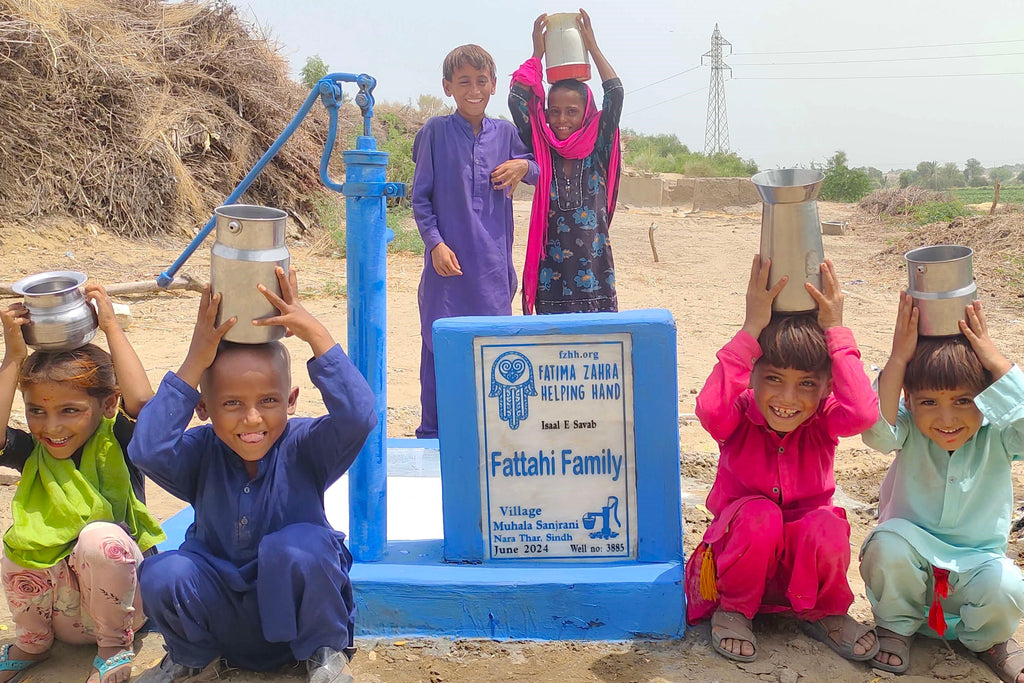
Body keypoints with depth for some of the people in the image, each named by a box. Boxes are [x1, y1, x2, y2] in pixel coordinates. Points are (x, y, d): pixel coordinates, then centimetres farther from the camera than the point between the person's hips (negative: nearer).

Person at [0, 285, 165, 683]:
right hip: (57, 614, 3)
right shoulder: (32, 454, -1)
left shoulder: (116, 442, -8)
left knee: (100, 536, -32)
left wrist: (111, 326, -21)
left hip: (120, 599, -3)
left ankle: (115, 645, -6)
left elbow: (141, 402, -29)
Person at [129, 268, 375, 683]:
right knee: (162, 574, -26)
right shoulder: (200, 454, -11)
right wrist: (194, 363, -31)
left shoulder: (303, 448, -15)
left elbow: (357, 416, -35)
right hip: (222, 614, 2)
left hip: (298, 608, -2)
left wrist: (317, 334, -34)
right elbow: (147, 450, -33)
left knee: (297, 545, -34)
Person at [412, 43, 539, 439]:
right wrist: (435, 243, -12)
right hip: (447, 259, -3)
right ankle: (431, 434, 17)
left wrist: (524, 166, -4)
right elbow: (420, 197, 0)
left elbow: (541, 172, 18)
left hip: (493, 265, 3)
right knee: (439, 346, 2)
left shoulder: (505, 133, 7)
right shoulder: (436, 132, -1)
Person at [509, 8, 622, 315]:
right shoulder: (541, 152, 6)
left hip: (595, 271, 0)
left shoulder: (599, 152, 5)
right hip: (551, 274, 1)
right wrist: (537, 53, 4)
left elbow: (615, 95, -3)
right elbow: (517, 100, -2)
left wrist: (592, 46, 1)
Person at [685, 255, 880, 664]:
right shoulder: (739, 417, -16)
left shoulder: (823, 420, -12)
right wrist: (751, 330, -38)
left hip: (806, 562, 2)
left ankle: (823, 613, 1)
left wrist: (835, 331, -32)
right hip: (739, 549, -1)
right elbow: (709, 408, -42)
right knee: (759, 513, -34)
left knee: (827, 525, -31)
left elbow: (863, 413, -36)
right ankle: (732, 610, -6)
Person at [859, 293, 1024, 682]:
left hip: (976, 562, 1)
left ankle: (986, 639, 10)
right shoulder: (909, 432, -14)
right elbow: (876, 433, -37)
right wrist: (899, 359, -38)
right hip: (914, 552, -1)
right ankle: (896, 627, 1)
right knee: (887, 546, -33)